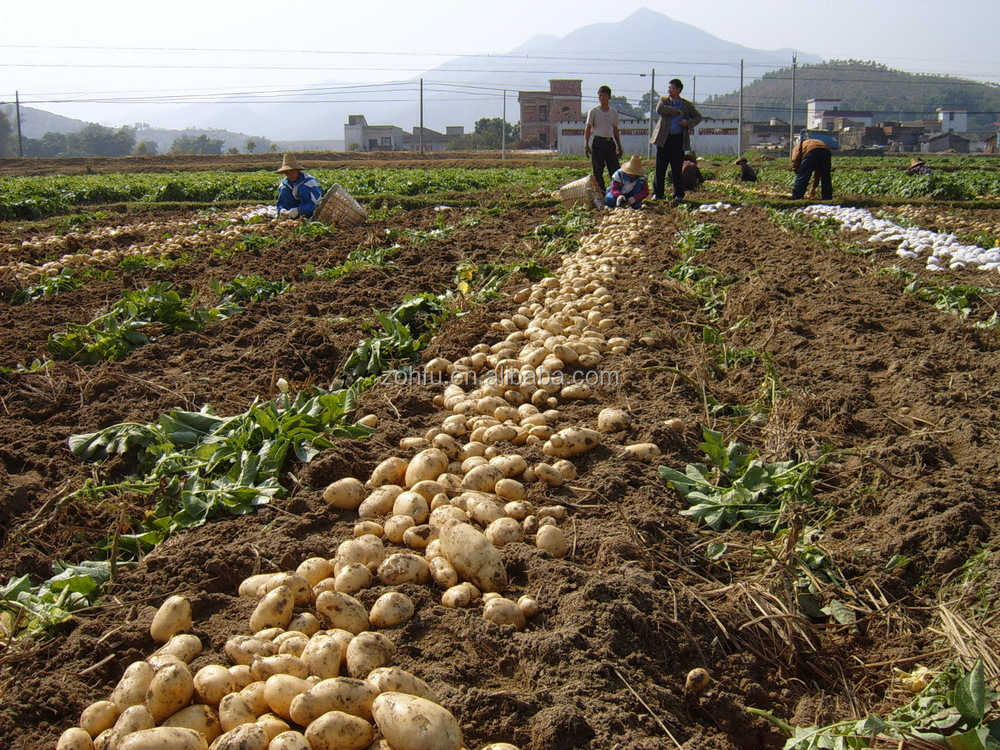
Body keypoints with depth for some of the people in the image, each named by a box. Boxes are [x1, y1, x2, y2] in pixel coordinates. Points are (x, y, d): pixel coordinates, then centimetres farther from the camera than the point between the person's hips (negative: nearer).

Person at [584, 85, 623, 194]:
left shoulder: (613, 113, 12)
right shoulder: (593, 112, 2)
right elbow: (588, 129, 2)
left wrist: (619, 146, 17)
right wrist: (586, 144, -8)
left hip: (610, 143, 3)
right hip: (598, 143, -3)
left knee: (615, 169, -2)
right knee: (598, 171, -2)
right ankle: (601, 193, 5)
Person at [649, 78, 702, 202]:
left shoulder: (687, 104, 10)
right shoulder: (663, 100, 9)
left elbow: (698, 117, 15)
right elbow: (659, 109, -13)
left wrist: (688, 123, -4)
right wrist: (677, 111, -9)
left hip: (678, 139, 0)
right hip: (664, 138, 0)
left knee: (677, 169, 0)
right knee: (660, 168, 0)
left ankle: (678, 194, 7)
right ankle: (657, 193, 9)